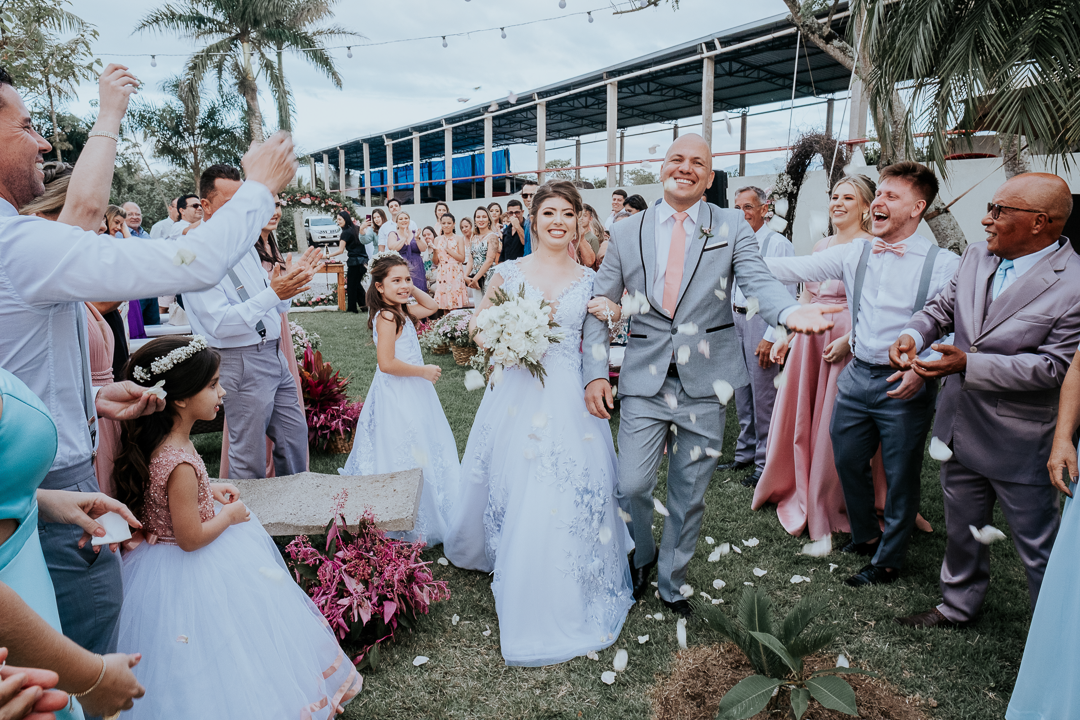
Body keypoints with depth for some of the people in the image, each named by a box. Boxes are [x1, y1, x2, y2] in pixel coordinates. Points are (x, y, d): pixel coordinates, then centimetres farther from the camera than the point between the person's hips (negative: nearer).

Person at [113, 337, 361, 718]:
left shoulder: (154, 441, -5)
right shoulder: (181, 464, -36)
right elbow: (191, 538, -28)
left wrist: (207, 489, 7)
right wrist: (231, 515, -13)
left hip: (158, 553, 10)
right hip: (188, 574, -10)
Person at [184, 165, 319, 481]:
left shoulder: (246, 244, 12)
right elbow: (219, 324, -23)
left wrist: (290, 280, 0)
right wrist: (273, 292, -28)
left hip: (274, 354, 8)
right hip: (243, 363, -8)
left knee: (295, 436, 17)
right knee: (249, 459, 4)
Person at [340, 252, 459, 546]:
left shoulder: (402, 310, 6)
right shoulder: (386, 317, -21)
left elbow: (432, 307, 21)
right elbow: (387, 363, -27)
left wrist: (412, 290, 6)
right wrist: (424, 371, -17)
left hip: (410, 391, 10)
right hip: (398, 397, -10)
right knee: (406, 455, -1)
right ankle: (413, 526, 11)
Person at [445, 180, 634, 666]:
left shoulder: (590, 280, 6)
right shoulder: (508, 272, 2)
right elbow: (478, 323, 10)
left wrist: (611, 318, -6)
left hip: (570, 398, 0)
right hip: (517, 393, 0)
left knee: (569, 497, 0)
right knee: (512, 489, 10)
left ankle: (565, 603, 21)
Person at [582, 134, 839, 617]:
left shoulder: (732, 227, 3)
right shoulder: (627, 233, 5)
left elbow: (759, 281, -12)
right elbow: (599, 306, 6)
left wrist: (791, 311, -35)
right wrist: (595, 372, -5)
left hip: (705, 382, 0)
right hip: (644, 380, 0)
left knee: (689, 495, 11)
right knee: (630, 487, -3)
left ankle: (672, 584, 34)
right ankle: (642, 558, 31)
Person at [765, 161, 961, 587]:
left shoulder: (944, 264, -8)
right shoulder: (854, 253, 3)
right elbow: (797, 269, -1)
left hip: (906, 386, -4)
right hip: (857, 376, 4)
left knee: (900, 476, 9)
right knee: (848, 461, 16)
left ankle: (888, 560, 31)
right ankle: (865, 536, 43)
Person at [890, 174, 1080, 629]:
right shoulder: (977, 256, 0)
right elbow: (943, 307, 9)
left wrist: (968, 364, -28)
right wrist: (914, 333, -12)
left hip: (1018, 439, -6)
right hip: (960, 427, 6)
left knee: (1038, 543, 12)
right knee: (962, 527, 23)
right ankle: (959, 605, 43)